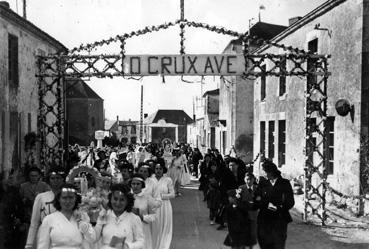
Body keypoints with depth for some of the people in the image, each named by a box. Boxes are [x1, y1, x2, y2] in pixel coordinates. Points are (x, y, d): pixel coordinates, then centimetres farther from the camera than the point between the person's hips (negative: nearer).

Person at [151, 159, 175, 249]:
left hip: (164, 207, -1)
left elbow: (172, 194, -3)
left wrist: (161, 196, -13)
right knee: (154, 229, 5)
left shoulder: (168, 180, -3)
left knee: (164, 229, 8)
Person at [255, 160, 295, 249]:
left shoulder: (285, 183, 5)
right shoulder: (263, 185, 11)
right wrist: (267, 205, -14)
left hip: (279, 220, -2)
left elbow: (290, 202, 0)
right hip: (264, 221, 2)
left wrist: (278, 208, -14)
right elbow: (257, 202, 5)